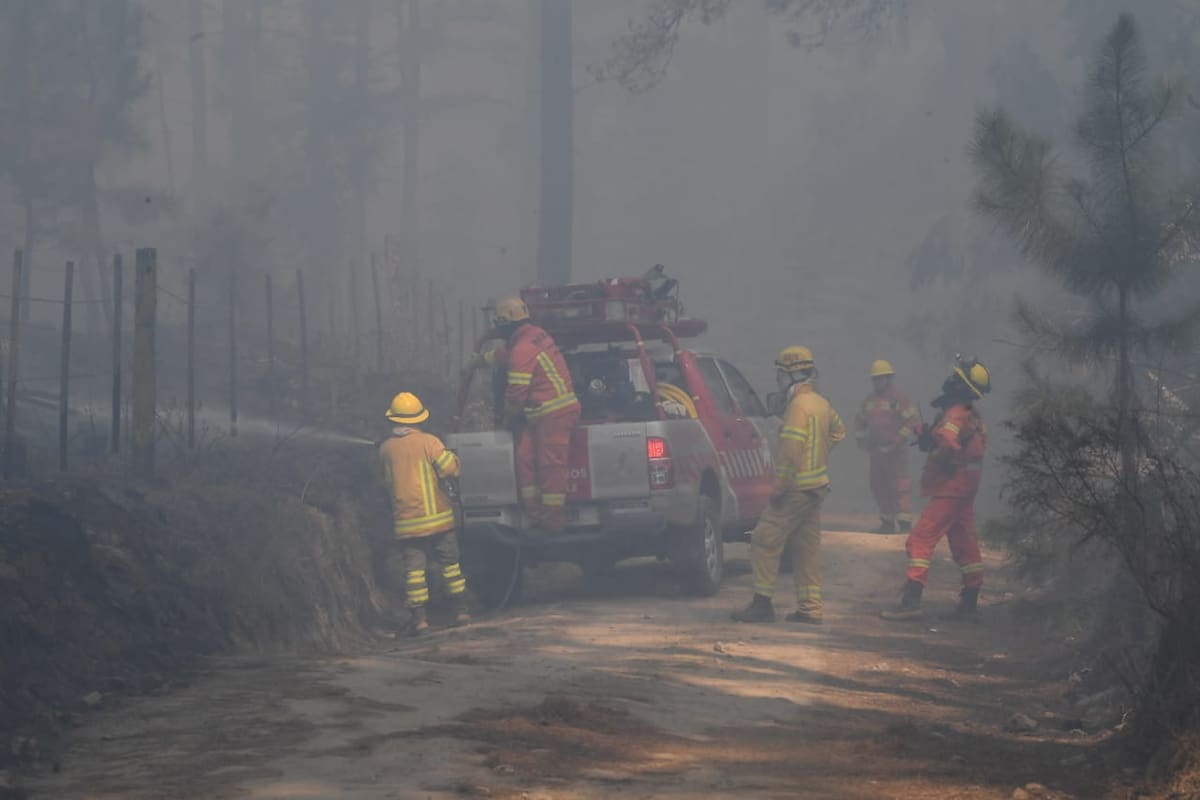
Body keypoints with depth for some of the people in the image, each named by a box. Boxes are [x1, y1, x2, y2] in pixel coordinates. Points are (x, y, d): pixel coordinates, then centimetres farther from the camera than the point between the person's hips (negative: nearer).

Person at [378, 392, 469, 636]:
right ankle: (461, 610, 13)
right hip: (438, 516, -1)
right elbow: (450, 469, -14)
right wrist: (453, 457, 5)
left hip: (406, 522, 1)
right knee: (450, 563, 11)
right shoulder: (428, 442, -10)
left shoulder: (386, 448, 0)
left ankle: (419, 616, -4)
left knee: (413, 569, 2)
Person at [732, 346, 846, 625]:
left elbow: (790, 451, -23)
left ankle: (762, 603, -5)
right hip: (817, 485, 9)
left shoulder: (798, 406, -18)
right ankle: (810, 607, 11)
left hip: (797, 489, -9)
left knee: (766, 541, -4)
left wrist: (779, 488, -19)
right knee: (807, 546, 12)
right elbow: (838, 431, 31)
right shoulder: (821, 403, 12)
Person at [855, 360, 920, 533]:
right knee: (879, 486, 9)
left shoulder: (898, 398, -7)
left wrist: (899, 441, -16)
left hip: (895, 452, -8)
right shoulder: (870, 400, 15)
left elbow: (913, 421, -12)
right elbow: (860, 422, 28)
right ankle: (887, 523, 17)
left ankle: (905, 523, -14)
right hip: (876, 452, 8)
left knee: (899, 486, -12)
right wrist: (861, 440, 15)